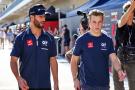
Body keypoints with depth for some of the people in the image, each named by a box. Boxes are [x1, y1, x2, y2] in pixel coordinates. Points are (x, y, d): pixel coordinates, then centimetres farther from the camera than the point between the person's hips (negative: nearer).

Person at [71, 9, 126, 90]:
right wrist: (75, 79, -7)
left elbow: (114, 58, -3)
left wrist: (119, 70, -23)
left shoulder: (108, 40, 4)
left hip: (104, 83, 3)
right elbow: (74, 61, 1)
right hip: (87, 83, -3)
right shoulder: (81, 40, -4)